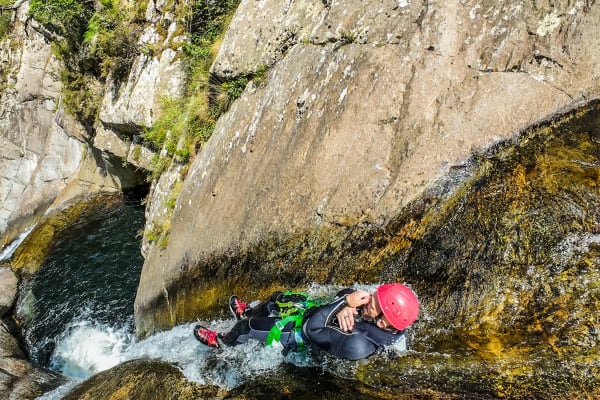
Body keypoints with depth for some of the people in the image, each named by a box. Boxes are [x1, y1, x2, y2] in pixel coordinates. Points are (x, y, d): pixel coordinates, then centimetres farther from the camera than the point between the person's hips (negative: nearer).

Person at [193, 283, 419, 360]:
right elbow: (348, 293, -12)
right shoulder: (384, 320, -24)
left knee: (248, 326, 3)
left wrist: (344, 304, -44)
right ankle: (249, 312, 53)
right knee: (277, 298, 20)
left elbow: (311, 329, -37)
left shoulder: (358, 345, -45)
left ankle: (222, 343, 38)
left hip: (303, 336, -6)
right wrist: (344, 305, -33)